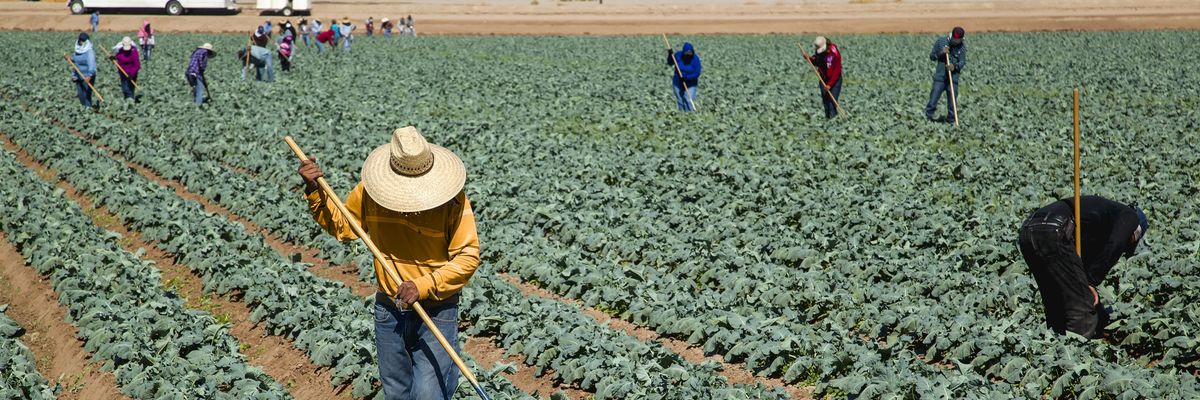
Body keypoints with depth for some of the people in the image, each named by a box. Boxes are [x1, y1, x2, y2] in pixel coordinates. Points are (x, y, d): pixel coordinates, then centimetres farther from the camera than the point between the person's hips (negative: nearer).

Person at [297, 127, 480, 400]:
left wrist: (423, 286, -26)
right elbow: (341, 226, 12)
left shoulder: (452, 199, -17)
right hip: (389, 312, 4)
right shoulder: (370, 191, -6)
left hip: (437, 313, -4)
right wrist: (314, 192, -3)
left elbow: (468, 256, -16)